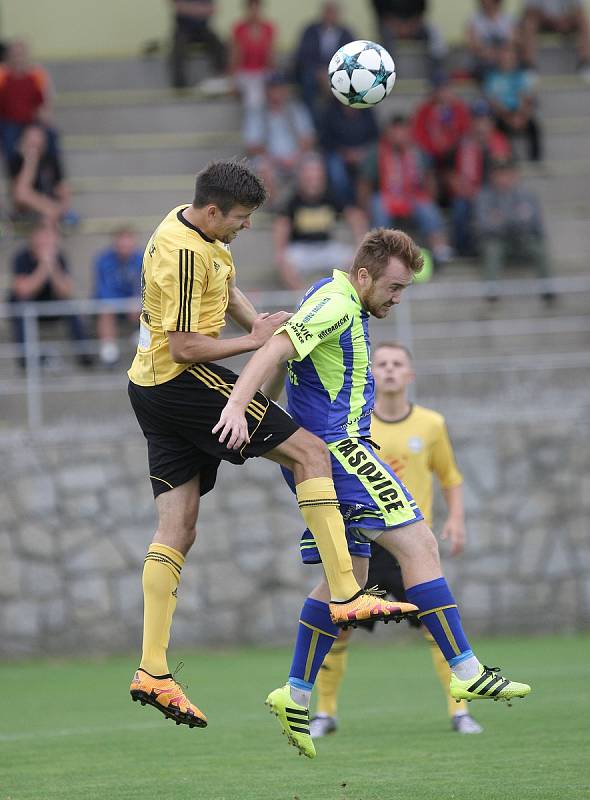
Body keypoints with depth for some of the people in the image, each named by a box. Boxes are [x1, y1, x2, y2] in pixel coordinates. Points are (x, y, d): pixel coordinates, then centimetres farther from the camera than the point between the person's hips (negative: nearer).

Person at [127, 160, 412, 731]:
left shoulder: (190, 226, 12)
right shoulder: (183, 253, -20)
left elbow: (225, 286, 30)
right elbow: (184, 347, -23)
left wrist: (259, 326, 15)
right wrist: (255, 341, -13)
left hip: (151, 390, 10)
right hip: (185, 381, -10)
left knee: (177, 530, 4)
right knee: (310, 452, -8)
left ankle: (152, 671, -2)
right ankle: (345, 595, -14)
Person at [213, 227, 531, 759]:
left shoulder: (348, 308, 19)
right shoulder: (335, 303, -13)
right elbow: (276, 348, -26)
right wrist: (236, 406, -37)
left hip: (334, 450, 11)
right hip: (337, 448, -11)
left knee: (348, 576, 12)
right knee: (419, 543, -13)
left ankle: (296, 695, 12)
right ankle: (467, 674, -15)